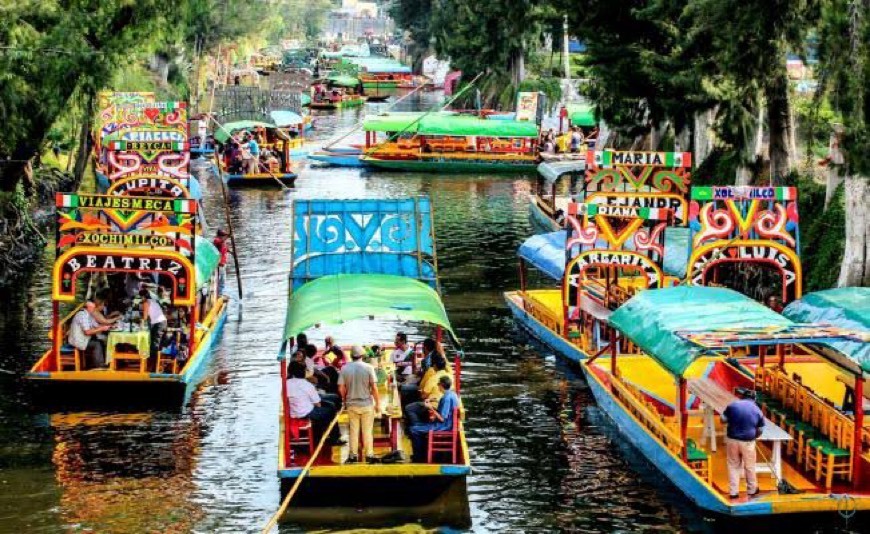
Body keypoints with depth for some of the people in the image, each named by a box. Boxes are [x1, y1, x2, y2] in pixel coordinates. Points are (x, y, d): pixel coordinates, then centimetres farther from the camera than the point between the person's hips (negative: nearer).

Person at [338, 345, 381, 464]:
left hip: (351, 404, 2)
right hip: (367, 404, -2)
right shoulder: (368, 368, -10)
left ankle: (353, 455, 15)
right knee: (367, 431, 6)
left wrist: (345, 401, 15)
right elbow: (374, 388, -11)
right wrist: (378, 403, -1)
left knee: (353, 431, 11)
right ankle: (369, 455, 8)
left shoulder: (345, 369, -4)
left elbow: (341, 388, -3)